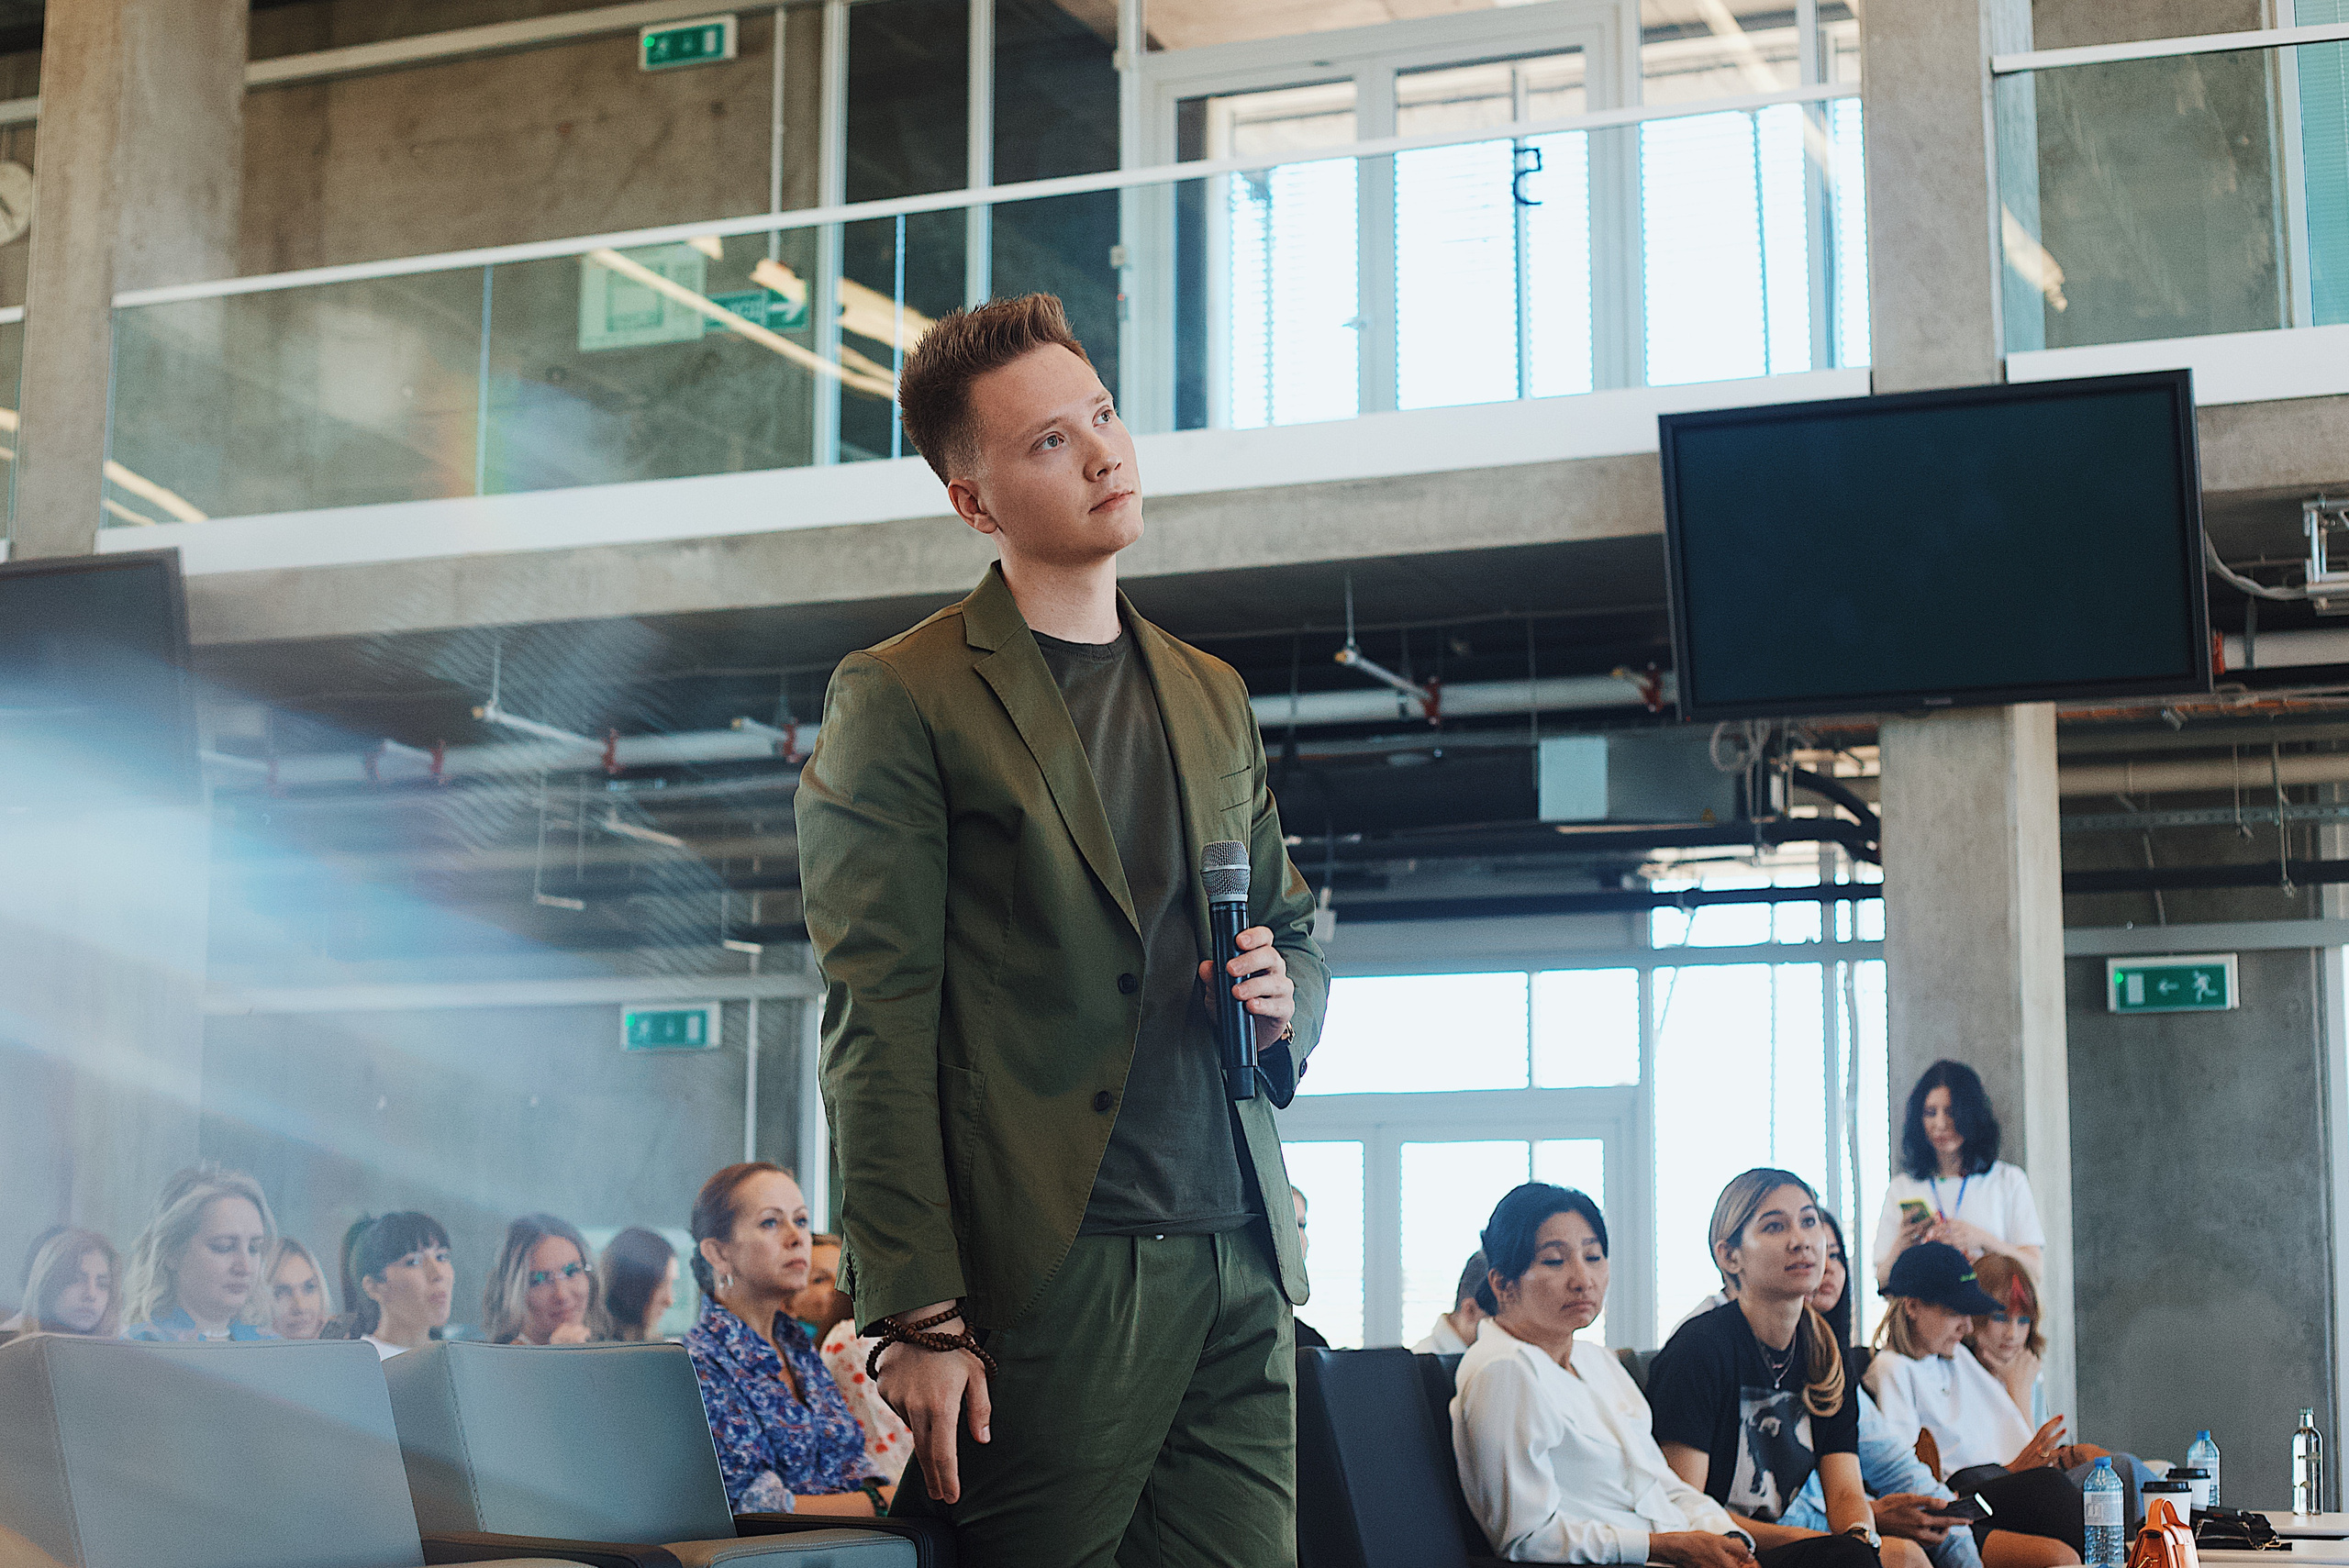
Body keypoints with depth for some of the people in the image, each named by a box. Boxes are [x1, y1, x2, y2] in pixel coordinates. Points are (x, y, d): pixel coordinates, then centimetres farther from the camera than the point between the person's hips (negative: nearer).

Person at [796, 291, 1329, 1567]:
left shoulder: (1212, 697, 19)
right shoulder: (899, 699, -1)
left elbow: (1296, 922, 30)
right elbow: (877, 1024, -7)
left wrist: (1286, 994, 4)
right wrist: (919, 1317, -14)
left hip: (1240, 1267, 6)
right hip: (1051, 1267, -5)